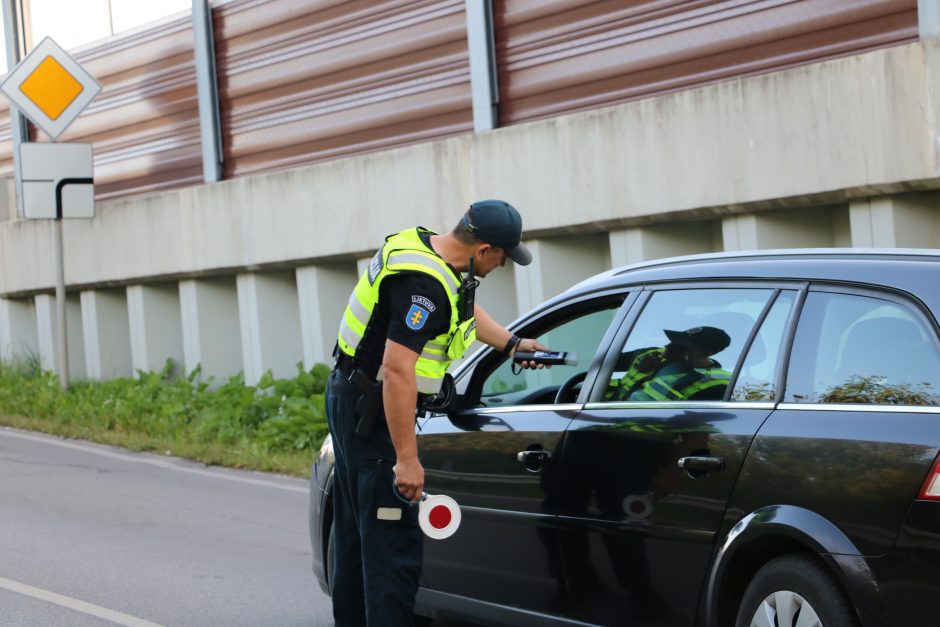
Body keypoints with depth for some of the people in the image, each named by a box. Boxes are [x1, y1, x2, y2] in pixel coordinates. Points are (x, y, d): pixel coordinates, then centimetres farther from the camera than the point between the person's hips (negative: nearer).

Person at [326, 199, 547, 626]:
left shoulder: (420, 244, 6)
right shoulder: (424, 282, -25)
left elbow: (465, 310, 28)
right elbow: (398, 371, -30)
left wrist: (512, 344, 34)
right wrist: (407, 458, -29)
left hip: (349, 399, 11)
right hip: (372, 410, -11)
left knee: (355, 533, 19)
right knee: (394, 542, -11)